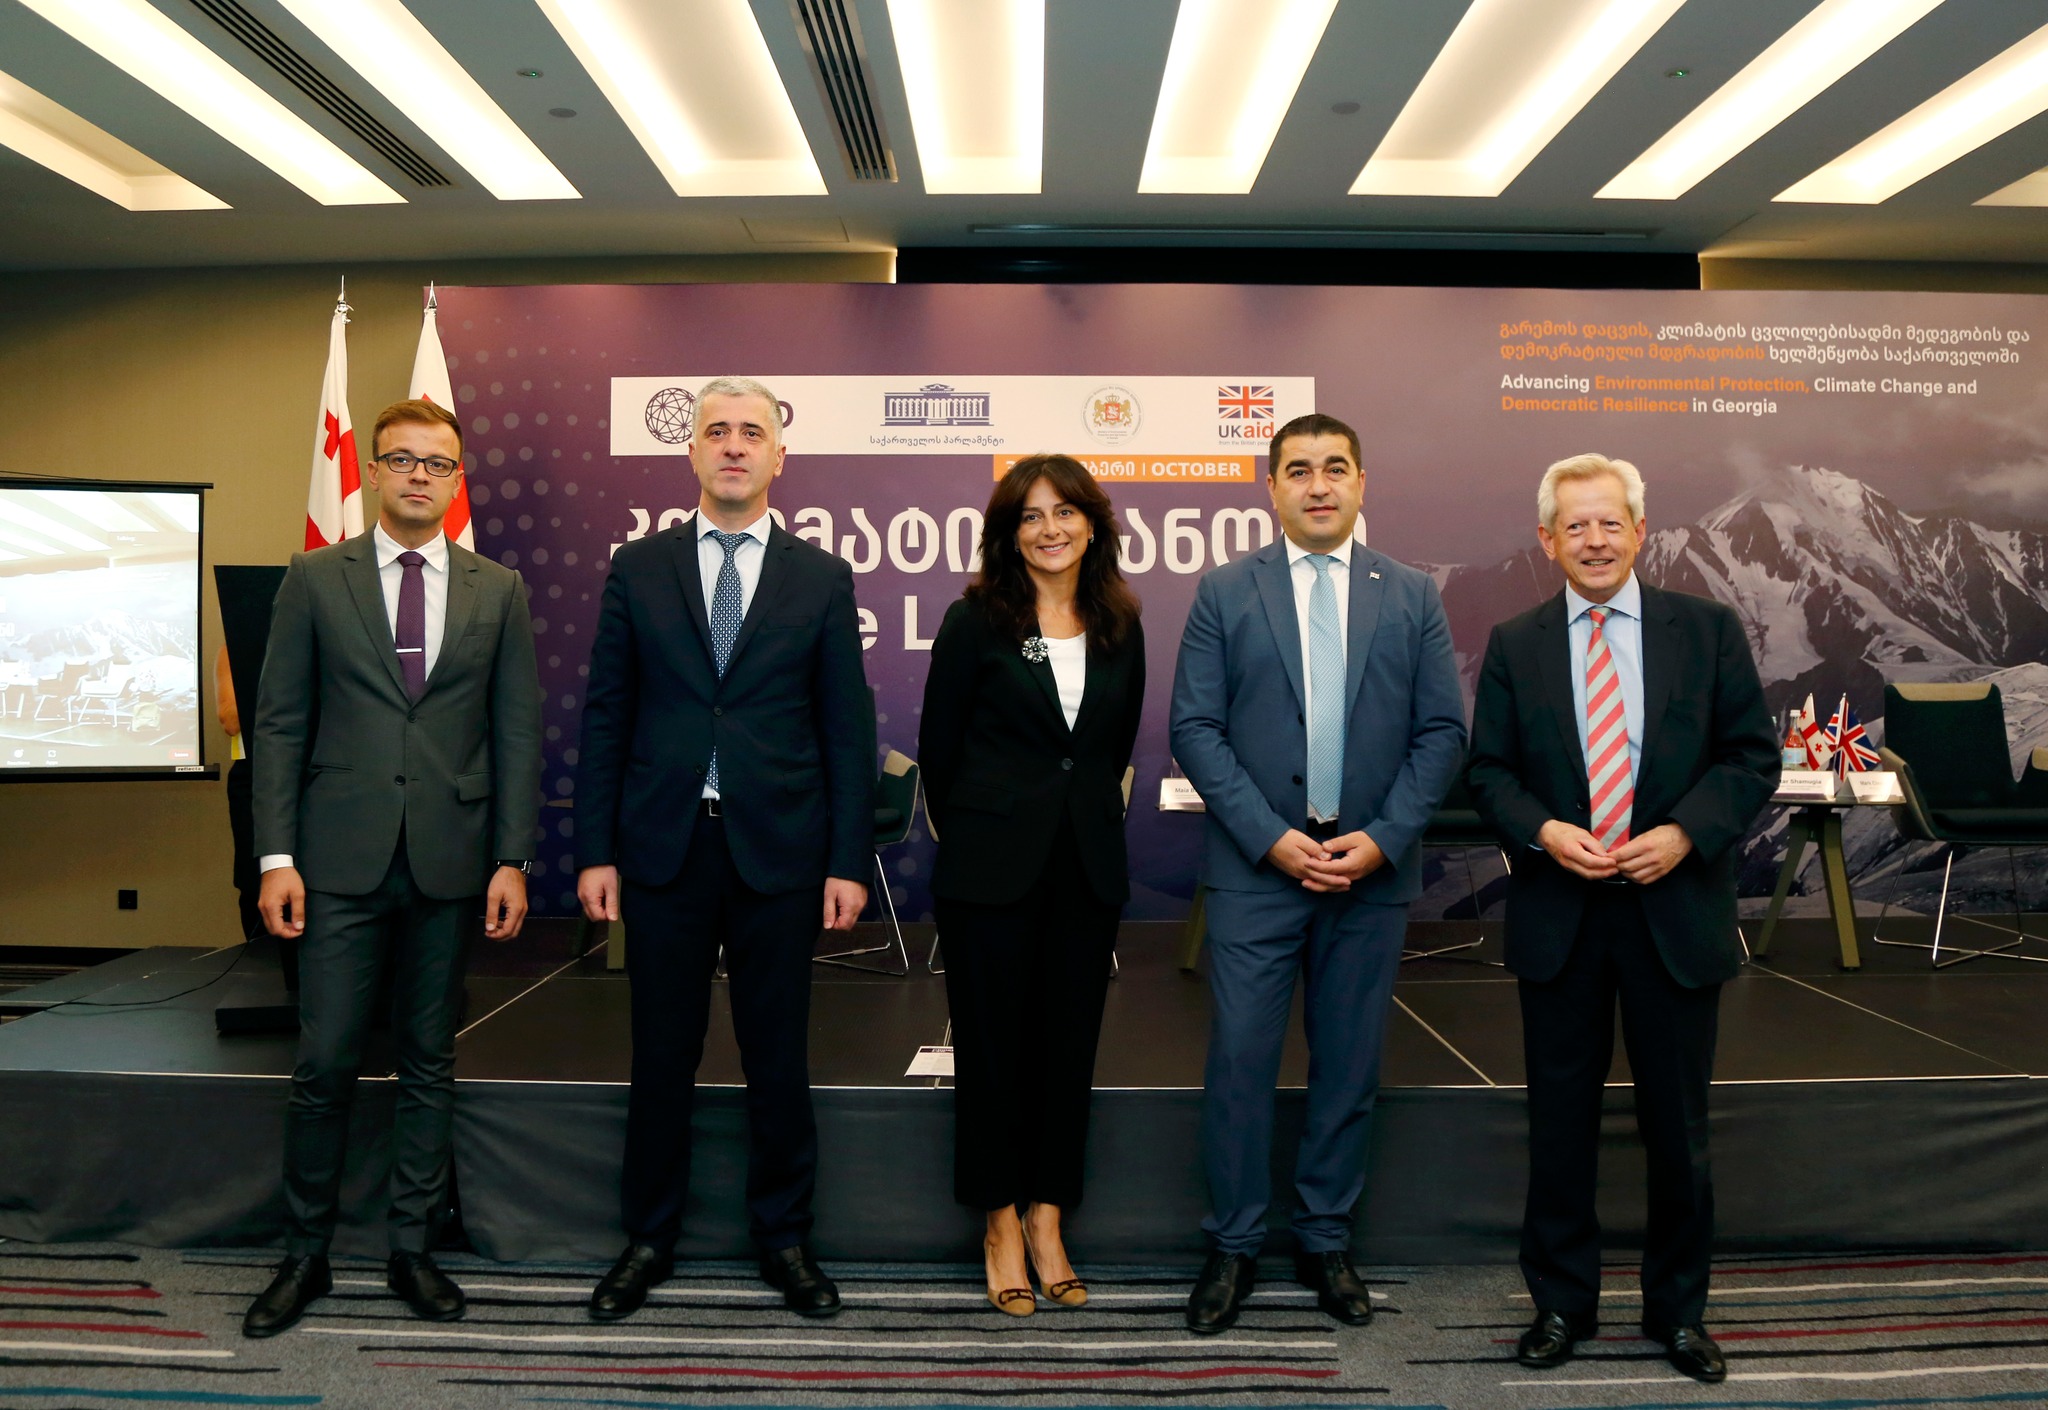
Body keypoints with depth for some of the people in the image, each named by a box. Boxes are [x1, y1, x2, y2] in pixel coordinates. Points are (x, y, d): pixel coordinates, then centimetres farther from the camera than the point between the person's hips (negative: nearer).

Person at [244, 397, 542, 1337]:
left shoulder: (497, 590, 7)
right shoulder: (315, 578, 5)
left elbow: (517, 731, 5)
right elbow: (279, 723, 2)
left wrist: (512, 858, -1)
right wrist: (276, 855, -5)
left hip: (449, 862, 1)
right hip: (340, 860, -1)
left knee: (430, 1066, 10)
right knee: (323, 1065, 2)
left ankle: (412, 1249, 23)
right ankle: (306, 1253, 20)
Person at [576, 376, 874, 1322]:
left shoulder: (821, 578, 3)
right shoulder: (638, 569, 5)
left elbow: (847, 728, 1)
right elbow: (605, 716, 4)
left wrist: (848, 861, -4)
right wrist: (595, 851, -1)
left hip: (778, 852, 0)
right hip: (663, 849, 1)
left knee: (778, 1058, 10)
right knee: (661, 1056, 11)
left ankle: (783, 1237, 27)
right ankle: (649, 1238, 28)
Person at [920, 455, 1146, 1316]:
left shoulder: (1120, 629, 6)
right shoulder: (976, 622, -5)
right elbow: (938, 747, 2)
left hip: (1087, 866, 4)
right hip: (993, 866, -3)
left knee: (1069, 1043, 9)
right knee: (993, 1043, 5)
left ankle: (1047, 1220, 23)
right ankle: (1000, 1227, 20)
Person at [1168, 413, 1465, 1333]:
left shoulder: (1413, 597, 7)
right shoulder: (1226, 593, 2)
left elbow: (1441, 731, 3)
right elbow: (1195, 728, -3)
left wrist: (1383, 838, -9)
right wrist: (1272, 837, -12)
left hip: (1373, 870, 2)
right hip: (1256, 868, -1)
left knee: (1349, 1065, 10)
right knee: (1240, 1061, 1)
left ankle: (1326, 1241, 27)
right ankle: (1234, 1246, 18)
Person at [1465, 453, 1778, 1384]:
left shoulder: (1708, 631, 1)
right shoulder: (1514, 645, 3)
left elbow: (1752, 754, 0)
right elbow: (1487, 769, 4)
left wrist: (1686, 832, -15)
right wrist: (1541, 829, -14)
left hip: (1676, 911, 0)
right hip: (1558, 918, 1)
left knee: (1677, 1124, 11)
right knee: (1560, 1122, 10)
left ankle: (1678, 1310, 31)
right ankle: (1561, 1303, 27)